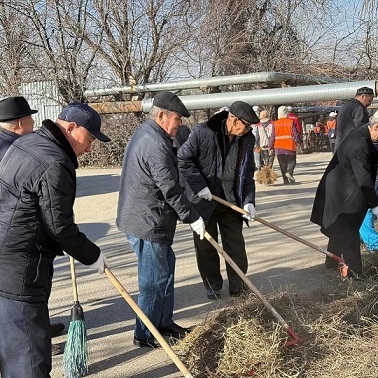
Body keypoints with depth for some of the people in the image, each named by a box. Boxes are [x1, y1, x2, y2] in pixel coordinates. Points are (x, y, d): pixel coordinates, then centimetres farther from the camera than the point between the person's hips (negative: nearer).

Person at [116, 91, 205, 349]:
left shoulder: (145, 134, 13)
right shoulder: (156, 145, -22)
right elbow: (170, 190, -21)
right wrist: (192, 218, -10)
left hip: (146, 218, 11)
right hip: (147, 223, -11)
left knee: (166, 267, 20)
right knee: (155, 279, 0)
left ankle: (164, 322, 32)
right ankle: (144, 335, 13)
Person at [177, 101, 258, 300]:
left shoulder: (248, 139, -2)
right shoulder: (203, 132, -17)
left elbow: (248, 173, 4)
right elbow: (183, 159, -11)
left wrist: (248, 200, -6)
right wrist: (199, 185, -17)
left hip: (232, 202, 3)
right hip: (203, 200, -3)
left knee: (236, 246, 9)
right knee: (206, 247, 8)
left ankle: (238, 286, 25)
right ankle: (213, 286, 25)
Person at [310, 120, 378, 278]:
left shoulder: (359, 135, 2)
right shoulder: (359, 145, -29)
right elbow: (363, 178, -28)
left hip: (339, 191, 10)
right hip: (347, 195, -10)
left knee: (339, 229, 21)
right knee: (348, 232, -1)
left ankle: (331, 261, 36)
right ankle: (354, 271, 8)